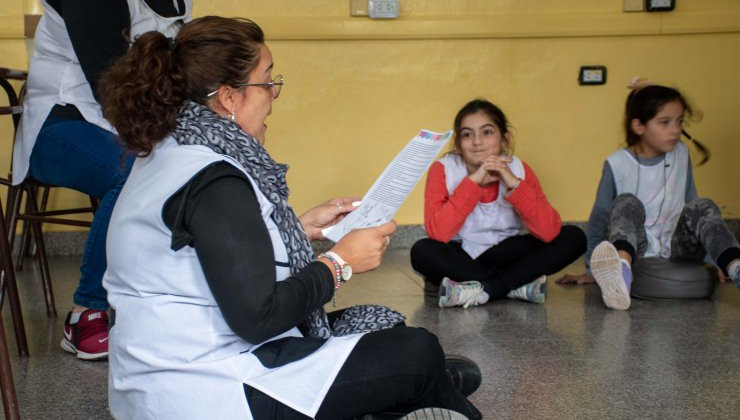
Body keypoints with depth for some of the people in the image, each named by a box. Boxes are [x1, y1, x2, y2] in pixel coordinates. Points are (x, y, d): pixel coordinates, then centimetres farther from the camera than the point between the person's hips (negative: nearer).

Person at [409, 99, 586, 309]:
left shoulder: (519, 170, -9)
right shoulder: (443, 170, -13)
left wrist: (514, 184, -28)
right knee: (423, 251, -35)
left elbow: (549, 232, -21)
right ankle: (517, 285, -22)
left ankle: (483, 289, -22)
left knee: (574, 237, -17)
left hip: (505, 258, 2)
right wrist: (473, 181, -30)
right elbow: (437, 232, -29)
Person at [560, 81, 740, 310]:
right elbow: (599, 218, 4)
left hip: (677, 246, 3)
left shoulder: (681, 154, 6)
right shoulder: (617, 164, -4)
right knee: (627, 202, -29)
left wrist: (714, 260, 15)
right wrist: (592, 270, 7)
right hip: (636, 247, -2)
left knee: (704, 207, -23)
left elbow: (691, 205, 15)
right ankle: (621, 273, -60)